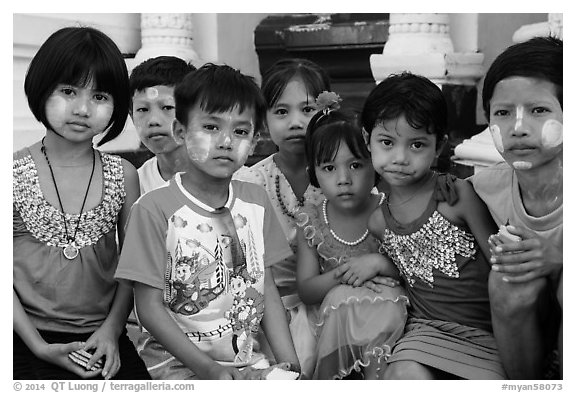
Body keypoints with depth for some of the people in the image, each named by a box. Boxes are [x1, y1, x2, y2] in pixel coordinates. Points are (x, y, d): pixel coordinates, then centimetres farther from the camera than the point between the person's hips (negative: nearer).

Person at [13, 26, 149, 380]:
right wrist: (39, 346, -10)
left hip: (104, 341, 2)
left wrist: (112, 329, -5)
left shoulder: (123, 175, 4)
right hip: (32, 342, -2)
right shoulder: (14, 173, -4)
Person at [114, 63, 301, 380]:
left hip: (246, 361, 5)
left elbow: (267, 290, 8)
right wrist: (208, 369, -17)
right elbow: (150, 306, -10)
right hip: (176, 363, -4)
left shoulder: (255, 202, 6)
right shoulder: (155, 208, -10)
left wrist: (289, 363, -2)